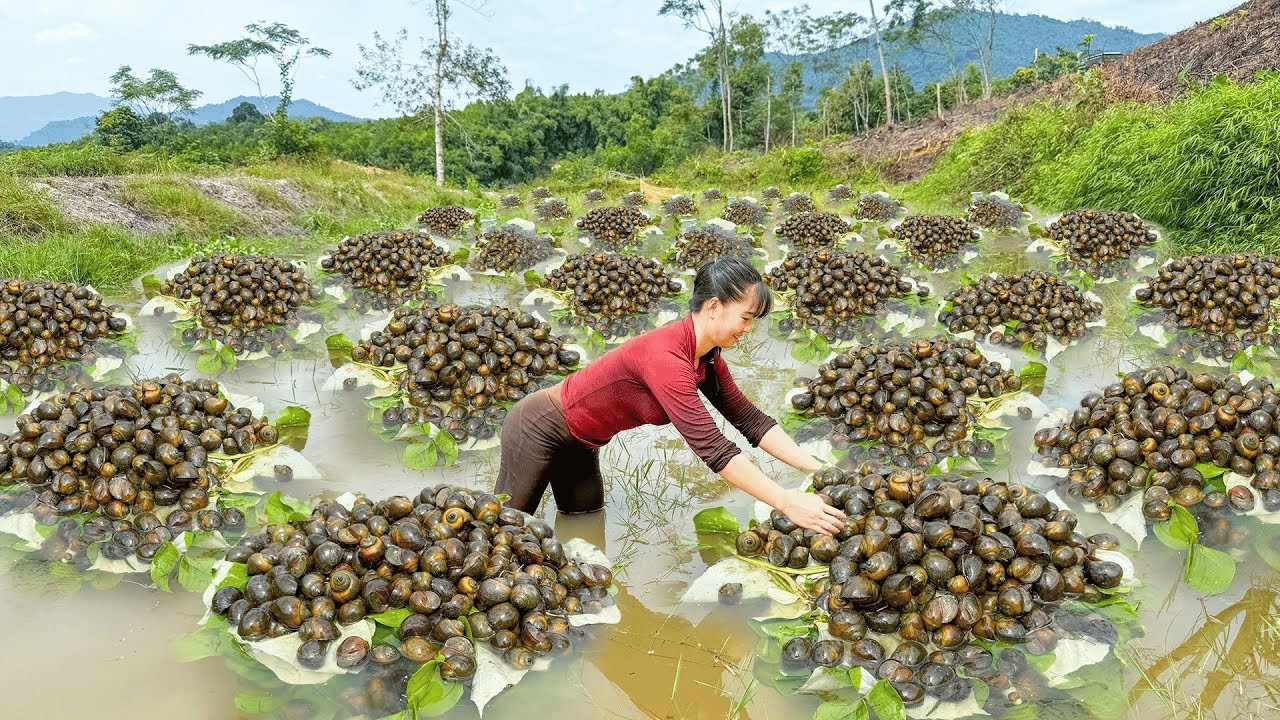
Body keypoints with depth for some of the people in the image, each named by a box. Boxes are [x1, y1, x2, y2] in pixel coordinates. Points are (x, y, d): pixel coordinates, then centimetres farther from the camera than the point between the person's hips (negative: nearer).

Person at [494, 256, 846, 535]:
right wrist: (787, 503, -43)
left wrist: (817, 470, -16)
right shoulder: (665, 356, -36)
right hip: (538, 429, -8)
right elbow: (711, 447, -42)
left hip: (579, 443, 9)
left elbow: (750, 420, -6)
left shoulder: (708, 358, -8)